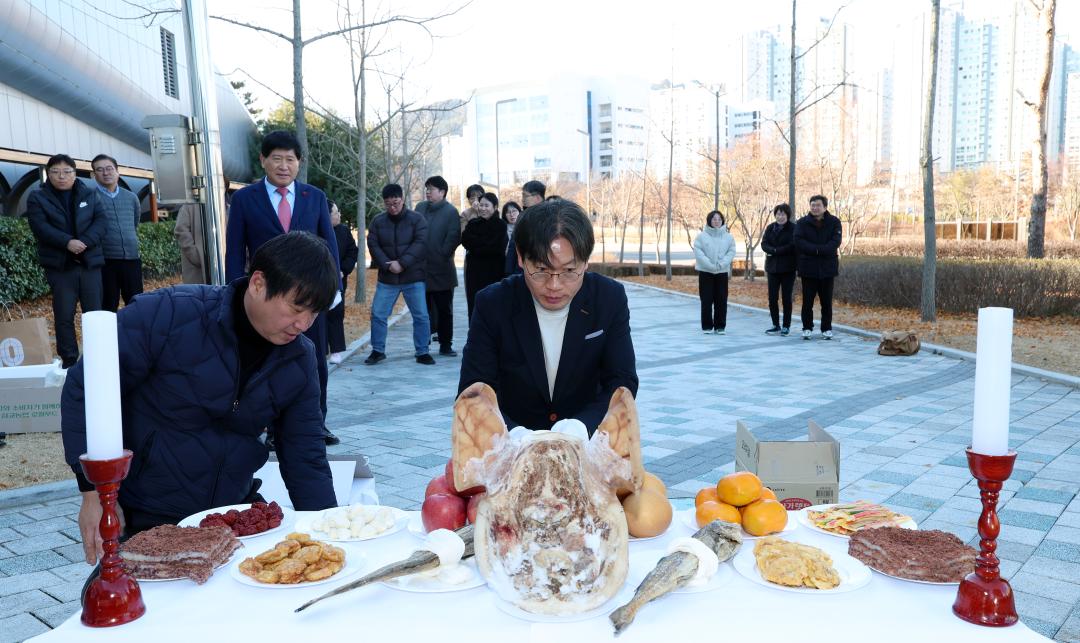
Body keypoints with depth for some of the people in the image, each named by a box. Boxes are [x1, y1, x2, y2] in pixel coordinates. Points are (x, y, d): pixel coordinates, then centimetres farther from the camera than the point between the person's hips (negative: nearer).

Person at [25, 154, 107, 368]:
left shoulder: (89, 194, 10)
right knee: (64, 315, 0)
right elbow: (40, 227, -9)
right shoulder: (37, 198, 4)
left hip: (90, 262, 2)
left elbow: (102, 219, -2)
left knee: (94, 312, 4)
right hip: (59, 265, -2)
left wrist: (85, 242, -17)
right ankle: (69, 360, 7)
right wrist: (67, 242, -23)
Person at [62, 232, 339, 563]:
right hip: (146, 521, -4)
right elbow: (82, 391, -13)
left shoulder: (299, 359, -6)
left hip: (237, 511, 4)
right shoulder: (167, 314, -21)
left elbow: (305, 459, -2)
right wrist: (94, 493, -16)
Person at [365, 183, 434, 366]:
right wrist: (387, 264, -16)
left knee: (421, 316, -1)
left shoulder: (417, 219, -2)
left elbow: (420, 243, -12)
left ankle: (422, 352, 10)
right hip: (387, 278, 2)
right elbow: (373, 245, -2)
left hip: (414, 277, -2)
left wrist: (402, 263, -21)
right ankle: (378, 350, 15)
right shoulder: (377, 221, 5)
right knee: (378, 314, 1)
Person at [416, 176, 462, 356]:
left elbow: (454, 238, -10)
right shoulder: (420, 207, 8)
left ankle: (445, 345, 13)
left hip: (441, 269, -4)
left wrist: (442, 255, -11)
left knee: (444, 309, 5)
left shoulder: (451, 211, -6)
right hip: (420, 268, 4)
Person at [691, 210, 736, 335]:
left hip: (722, 272, 2)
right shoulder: (701, 236, -2)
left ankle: (720, 326, 12)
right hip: (705, 272, -2)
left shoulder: (728, 237, 5)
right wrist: (710, 265, -19)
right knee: (707, 300, 0)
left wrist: (721, 264, -17)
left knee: (721, 300, 3)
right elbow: (698, 252, -10)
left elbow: (731, 252, -1)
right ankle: (707, 326, 8)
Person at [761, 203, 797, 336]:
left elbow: (793, 245, -15)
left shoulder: (793, 228, -5)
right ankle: (775, 325, 17)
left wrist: (775, 251, -13)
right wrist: (777, 250, -18)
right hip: (772, 268, 4)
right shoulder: (770, 228, 10)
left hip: (788, 269, -4)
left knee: (786, 298, 1)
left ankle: (786, 326, 10)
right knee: (772, 298, 5)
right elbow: (764, 244, 0)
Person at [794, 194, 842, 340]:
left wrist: (817, 249, -21)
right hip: (808, 267, 0)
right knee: (807, 301, 3)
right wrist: (817, 249, -20)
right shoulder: (802, 223, 2)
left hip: (827, 268, 0)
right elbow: (798, 241, -11)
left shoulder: (834, 222, 2)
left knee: (826, 301, 6)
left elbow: (835, 242, -11)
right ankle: (807, 328, 14)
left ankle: (827, 329, 16)